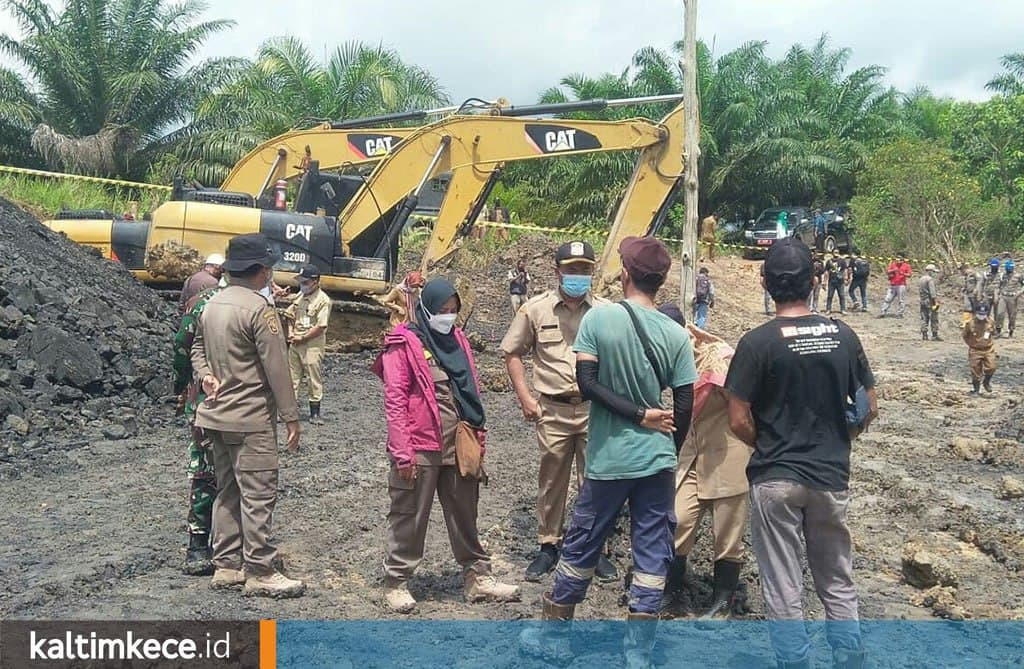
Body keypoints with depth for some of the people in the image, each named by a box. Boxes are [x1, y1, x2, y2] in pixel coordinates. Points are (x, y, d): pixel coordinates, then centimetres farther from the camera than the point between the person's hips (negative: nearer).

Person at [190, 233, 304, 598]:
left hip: (217, 414, 9)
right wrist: (291, 417, -12)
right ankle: (259, 571, 4)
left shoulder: (213, 304, 10)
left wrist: (206, 375, 5)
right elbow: (276, 368, -17)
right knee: (258, 493, -2)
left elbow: (198, 347, 21)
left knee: (228, 490, 15)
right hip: (251, 417, -9)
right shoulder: (258, 308, -17)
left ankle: (226, 565, 22)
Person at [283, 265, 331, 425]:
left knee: (314, 378, -1)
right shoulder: (300, 296, 10)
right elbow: (290, 315, 19)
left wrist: (302, 338, -13)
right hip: (295, 343, 7)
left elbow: (321, 326, -17)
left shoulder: (323, 300, -12)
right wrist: (291, 332, 2)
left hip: (312, 345, -7)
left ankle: (315, 413, 7)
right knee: (292, 376, 11)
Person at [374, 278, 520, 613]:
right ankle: (396, 582, 18)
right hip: (420, 448, -6)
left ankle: (478, 577, 26)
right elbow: (395, 400, -11)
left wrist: (478, 441, 13)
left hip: (458, 446, 6)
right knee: (410, 517, 5)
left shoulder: (457, 340, 12)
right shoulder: (404, 344, -7)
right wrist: (402, 453, -16)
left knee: (465, 515, 15)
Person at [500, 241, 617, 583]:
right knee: (551, 481, 10)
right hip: (553, 410, 0)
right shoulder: (536, 309, 1)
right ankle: (548, 545, 24)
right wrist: (524, 396, 1)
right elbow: (512, 352, 8)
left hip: (595, 409, 0)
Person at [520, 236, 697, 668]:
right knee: (652, 556, 8)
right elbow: (683, 410, -1)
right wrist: (668, 451, 13)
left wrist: (639, 415, -8)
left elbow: (587, 384, -14)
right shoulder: (677, 335, -3)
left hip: (608, 460, -1)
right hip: (658, 460, 2)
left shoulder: (598, 319, -9)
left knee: (580, 547, 12)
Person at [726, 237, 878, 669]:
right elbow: (869, 410, 5)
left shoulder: (758, 342, -13)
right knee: (838, 585, 18)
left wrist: (770, 448, 6)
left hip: (775, 480, -3)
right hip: (832, 476, 4)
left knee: (783, 592, 7)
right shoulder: (843, 335, -1)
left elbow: (739, 421, -12)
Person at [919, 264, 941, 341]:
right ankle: (934, 335, -4)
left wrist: (922, 298, 19)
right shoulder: (930, 279, -12)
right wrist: (936, 301, -19)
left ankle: (924, 335, 6)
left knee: (924, 318, 8)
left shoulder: (921, 279, 15)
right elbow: (932, 291, -18)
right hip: (930, 301, -8)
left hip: (923, 301, 8)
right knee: (934, 319, -4)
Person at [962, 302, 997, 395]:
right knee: (976, 371, 2)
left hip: (989, 350, 2)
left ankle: (987, 382, 23)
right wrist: (971, 344, 2)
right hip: (975, 350, -2)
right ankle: (975, 388, 17)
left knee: (991, 368, -6)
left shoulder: (991, 323, -2)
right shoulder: (970, 323, -10)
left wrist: (991, 341, 9)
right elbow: (965, 336, 4)